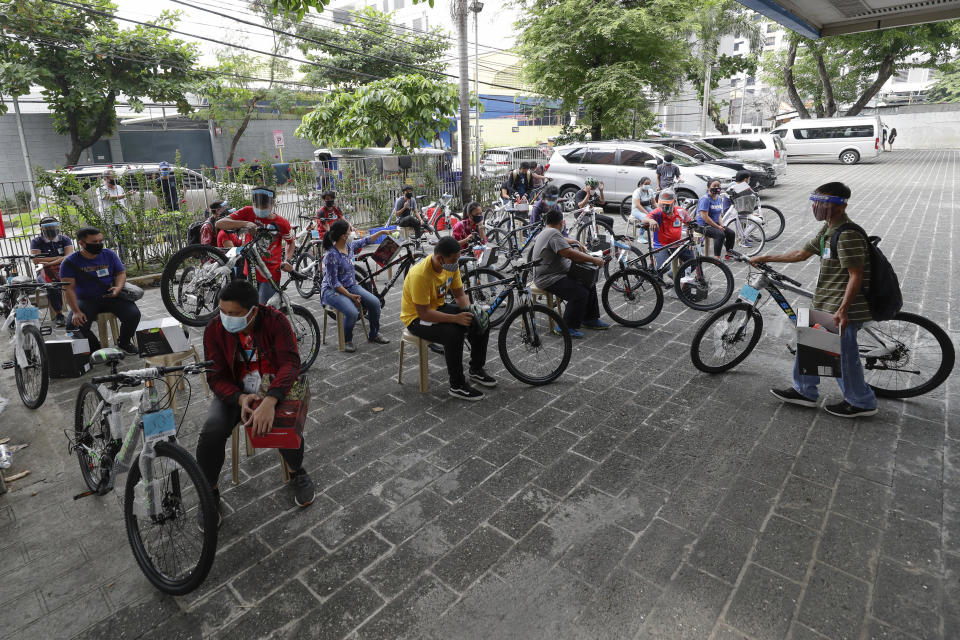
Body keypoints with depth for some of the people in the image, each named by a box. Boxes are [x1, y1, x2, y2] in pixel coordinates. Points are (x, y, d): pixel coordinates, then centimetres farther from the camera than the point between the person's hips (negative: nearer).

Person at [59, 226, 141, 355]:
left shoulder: (109, 255, 2)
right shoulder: (70, 262, -7)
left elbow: (121, 273, 10)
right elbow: (68, 288, -11)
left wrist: (118, 287, -13)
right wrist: (76, 311, -20)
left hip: (110, 296, 2)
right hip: (86, 300, -1)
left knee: (133, 314, -24)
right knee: (74, 324, -26)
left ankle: (124, 342, 5)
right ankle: (94, 347, 6)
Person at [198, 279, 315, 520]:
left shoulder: (275, 321, -20)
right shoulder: (215, 329, -12)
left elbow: (290, 362, -29)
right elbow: (216, 376, -11)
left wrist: (269, 401, -45)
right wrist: (241, 399, -32)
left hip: (274, 389, -2)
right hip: (234, 392, 2)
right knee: (211, 432, -25)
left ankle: (297, 472, 5)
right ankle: (210, 491, 4)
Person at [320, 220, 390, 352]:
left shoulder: (350, 245, 0)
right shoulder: (331, 255, -23)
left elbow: (365, 241, 22)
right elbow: (334, 283, -21)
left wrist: (382, 232, 22)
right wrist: (350, 296, -22)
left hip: (351, 286, 7)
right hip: (332, 290, -7)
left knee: (375, 302, -14)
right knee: (352, 312, -32)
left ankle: (374, 335, 8)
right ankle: (347, 340, -3)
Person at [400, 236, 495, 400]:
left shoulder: (451, 265, -9)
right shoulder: (421, 275, -32)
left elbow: (459, 294, 2)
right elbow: (424, 313, -29)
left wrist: (470, 312, -18)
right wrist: (455, 318, -33)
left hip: (438, 307, 8)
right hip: (416, 317, -8)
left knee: (481, 322, -4)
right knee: (454, 334, -33)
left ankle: (476, 371, 13)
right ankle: (457, 385, -16)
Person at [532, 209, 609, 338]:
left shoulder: (547, 231, 15)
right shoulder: (553, 233, -20)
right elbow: (570, 254, -28)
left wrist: (575, 242, 39)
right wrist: (593, 259, -22)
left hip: (559, 273, 11)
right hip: (549, 280, -11)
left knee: (589, 284, 10)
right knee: (580, 293, -26)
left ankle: (590, 319, 18)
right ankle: (566, 327, -13)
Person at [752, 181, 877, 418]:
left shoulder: (848, 235, -22)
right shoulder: (828, 229, 8)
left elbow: (856, 275, -24)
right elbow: (802, 253, 18)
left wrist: (843, 309, -28)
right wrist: (766, 258, 19)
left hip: (841, 309, -10)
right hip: (826, 303, 10)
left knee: (843, 356, 3)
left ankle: (862, 403, 22)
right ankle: (804, 391, 31)